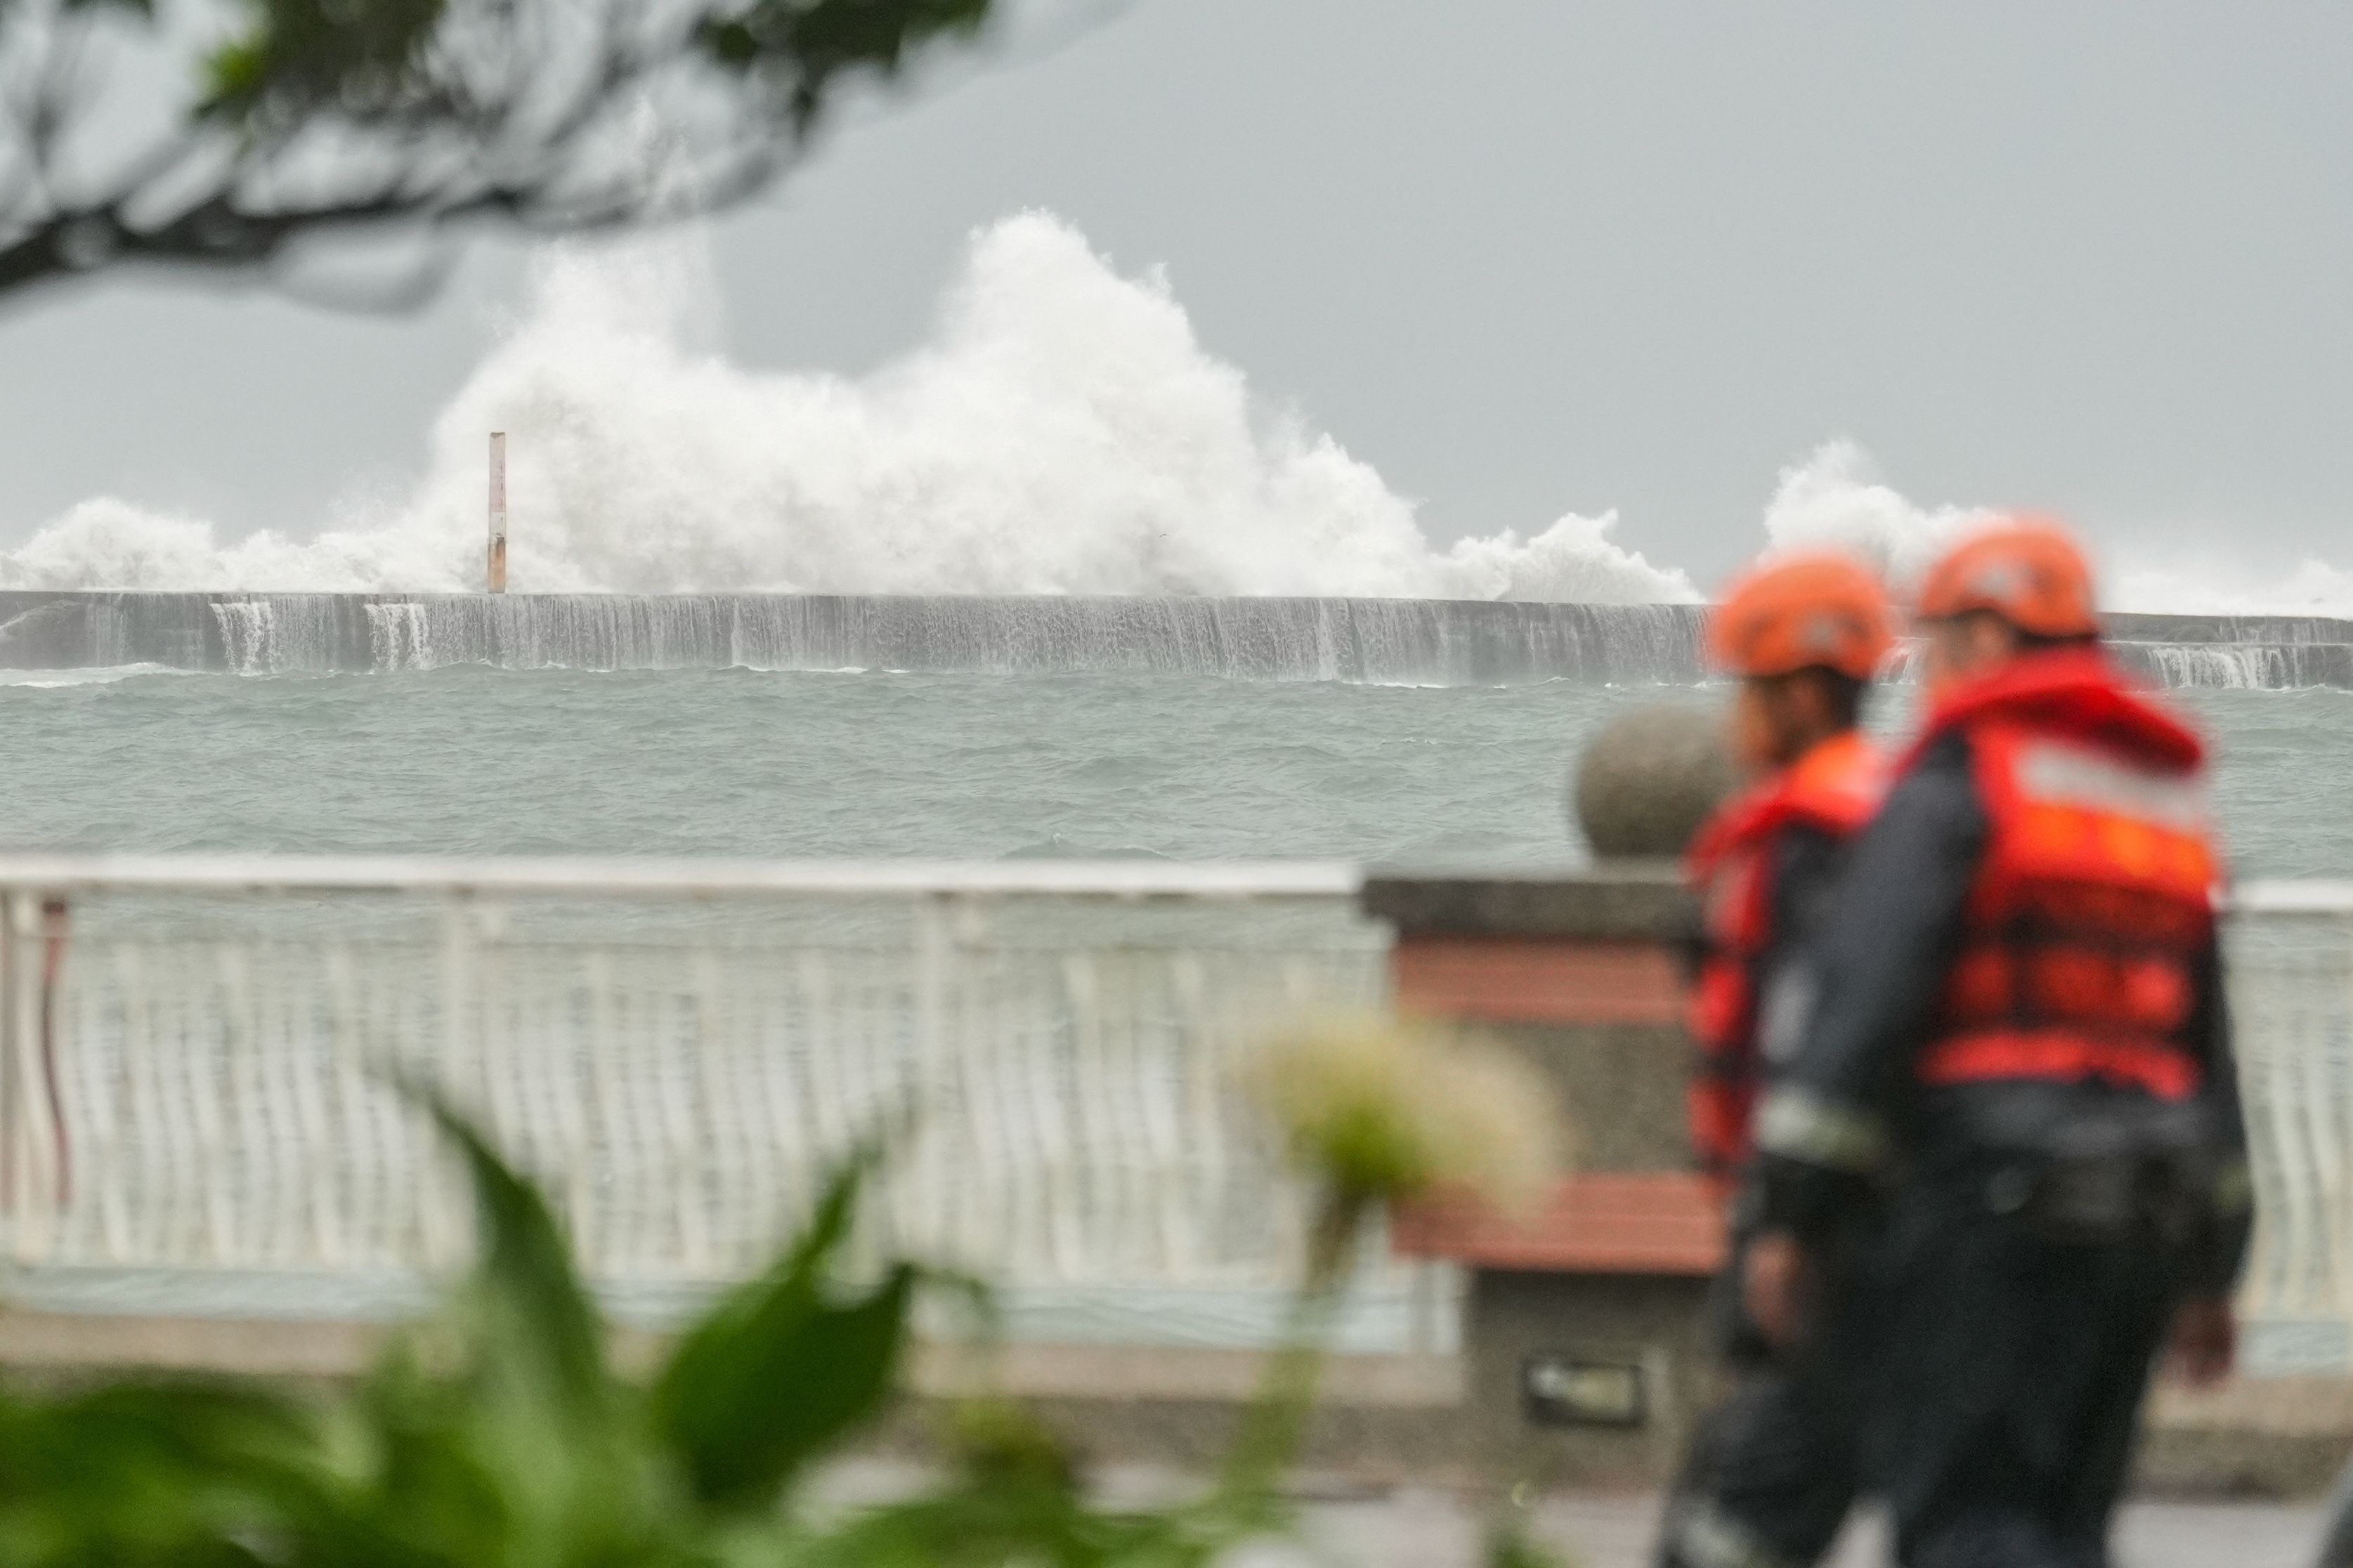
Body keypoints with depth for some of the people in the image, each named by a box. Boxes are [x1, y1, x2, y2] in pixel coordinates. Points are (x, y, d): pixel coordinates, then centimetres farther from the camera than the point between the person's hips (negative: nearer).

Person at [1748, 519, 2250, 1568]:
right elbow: (2209, 1054, 21)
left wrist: (1787, 1216, -14)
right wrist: (2211, 1274, 25)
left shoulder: (1954, 785, -5)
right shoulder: (2168, 804, 19)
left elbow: (1859, 997, -15)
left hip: (1990, 1203, -7)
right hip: (2143, 1211, 8)